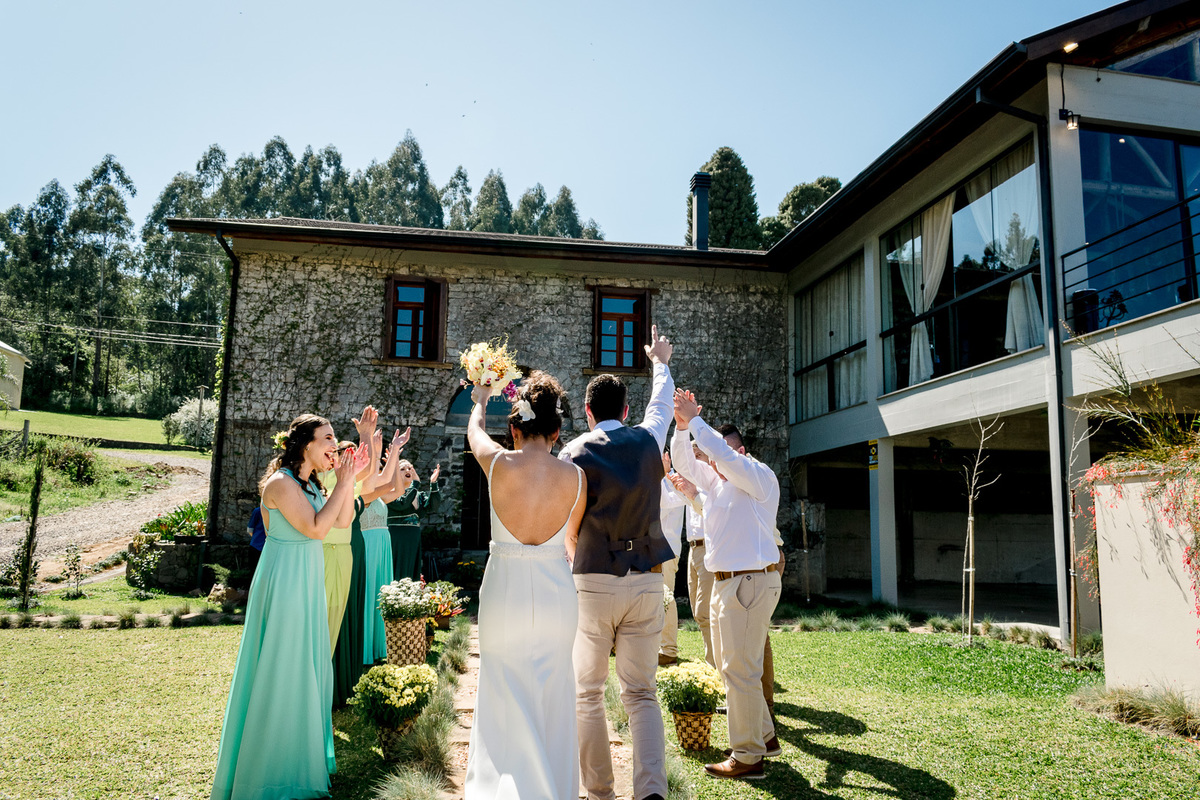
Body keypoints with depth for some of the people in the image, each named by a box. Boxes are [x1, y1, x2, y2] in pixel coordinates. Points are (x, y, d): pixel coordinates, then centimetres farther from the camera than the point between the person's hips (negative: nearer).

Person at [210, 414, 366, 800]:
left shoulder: (309, 484, 10)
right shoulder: (280, 482, -18)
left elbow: (343, 519, 8)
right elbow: (315, 528, -24)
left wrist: (348, 478, -2)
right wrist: (343, 482, -20)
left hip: (307, 581, 9)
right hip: (285, 580, -9)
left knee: (307, 665, 17)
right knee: (281, 670, 0)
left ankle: (301, 752, 33)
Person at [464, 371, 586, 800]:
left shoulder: (500, 464, -9)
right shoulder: (575, 477, -5)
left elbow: (474, 431, 15)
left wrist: (480, 400, 36)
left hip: (505, 592, -2)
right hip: (556, 593, 2)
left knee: (507, 701, 10)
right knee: (553, 703, 17)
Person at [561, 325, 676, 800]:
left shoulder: (574, 453, -6)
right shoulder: (647, 440, 5)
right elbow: (661, 404, 27)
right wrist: (661, 363, 45)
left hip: (594, 582, -3)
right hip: (647, 582, 3)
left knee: (587, 694, 12)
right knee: (641, 694, 9)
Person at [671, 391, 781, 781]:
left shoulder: (759, 476, -9)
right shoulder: (717, 479, 14)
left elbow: (723, 453, -24)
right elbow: (684, 463, 17)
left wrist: (695, 420, -16)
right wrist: (682, 426, 1)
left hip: (751, 583, -9)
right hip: (725, 582, 9)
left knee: (740, 670, -6)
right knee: (729, 665, 16)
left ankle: (747, 757, 4)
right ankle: (764, 737, 30)